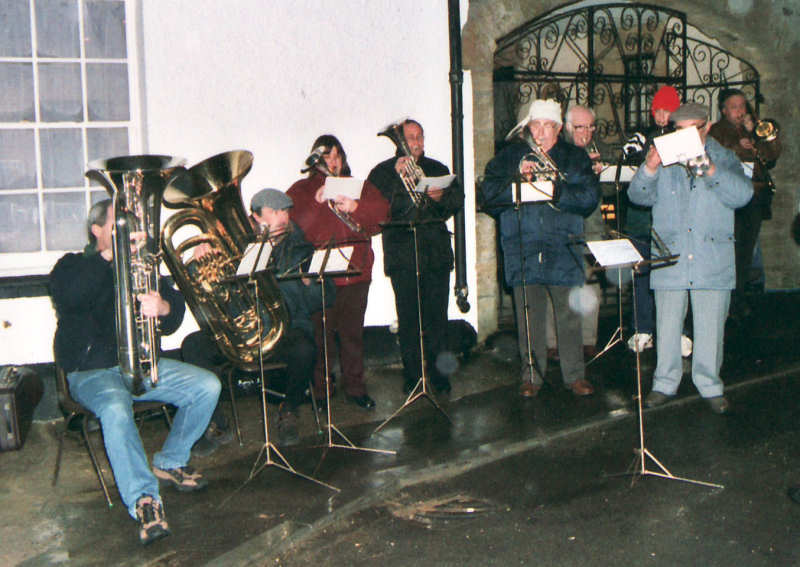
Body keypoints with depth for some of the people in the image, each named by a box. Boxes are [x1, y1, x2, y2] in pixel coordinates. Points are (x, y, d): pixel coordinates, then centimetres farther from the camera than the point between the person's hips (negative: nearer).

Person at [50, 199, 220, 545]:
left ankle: (170, 463, 3)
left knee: (208, 386, -12)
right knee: (115, 409, -37)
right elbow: (69, 298, -21)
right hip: (91, 371, -4)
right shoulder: (72, 266, 6)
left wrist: (164, 306, -21)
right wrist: (108, 255, -22)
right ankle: (143, 499, -37)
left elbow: (172, 322, 5)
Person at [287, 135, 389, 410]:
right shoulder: (301, 189, 9)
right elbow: (291, 222, -8)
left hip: (356, 271, 3)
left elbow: (383, 211, 1)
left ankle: (355, 387, 19)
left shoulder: (358, 187, 17)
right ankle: (318, 392, 10)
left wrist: (356, 207, -16)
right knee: (320, 335, -2)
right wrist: (317, 202, -17)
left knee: (353, 333, 8)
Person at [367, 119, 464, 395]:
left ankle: (438, 370, 13)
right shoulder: (383, 172, 7)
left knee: (437, 314, 2)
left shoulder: (437, 169, 19)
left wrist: (441, 196, -11)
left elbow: (458, 198, 10)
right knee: (408, 317, -3)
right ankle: (413, 374, 7)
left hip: (437, 253, 3)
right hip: (403, 255, -3)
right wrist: (398, 177, -14)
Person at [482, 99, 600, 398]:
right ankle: (531, 376, 15)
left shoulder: (575, 157, 11)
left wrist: (557, 191, -14)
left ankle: (575, 375, 14)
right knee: (528, 316, 3)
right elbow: (490, 193, 0)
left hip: (563, 249, 0)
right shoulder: (509, 156, 11)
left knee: (569, 315, 2)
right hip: (522, 249, 0)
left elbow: (590, 196, -2)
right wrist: (517, 178, -14)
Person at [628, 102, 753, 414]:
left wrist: (709, 170, -20)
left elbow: (742, 195, -8)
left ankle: (710, 385, 17)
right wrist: (649, 168, -17)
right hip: (669, 260, 1)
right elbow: (638, 195, 2)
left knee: (710, 327, 3)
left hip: (713, 262, -1)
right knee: (667, 326, 6)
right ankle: (665, 383, 18)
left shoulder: (724, 159, 8)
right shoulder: (664, 160, 12)